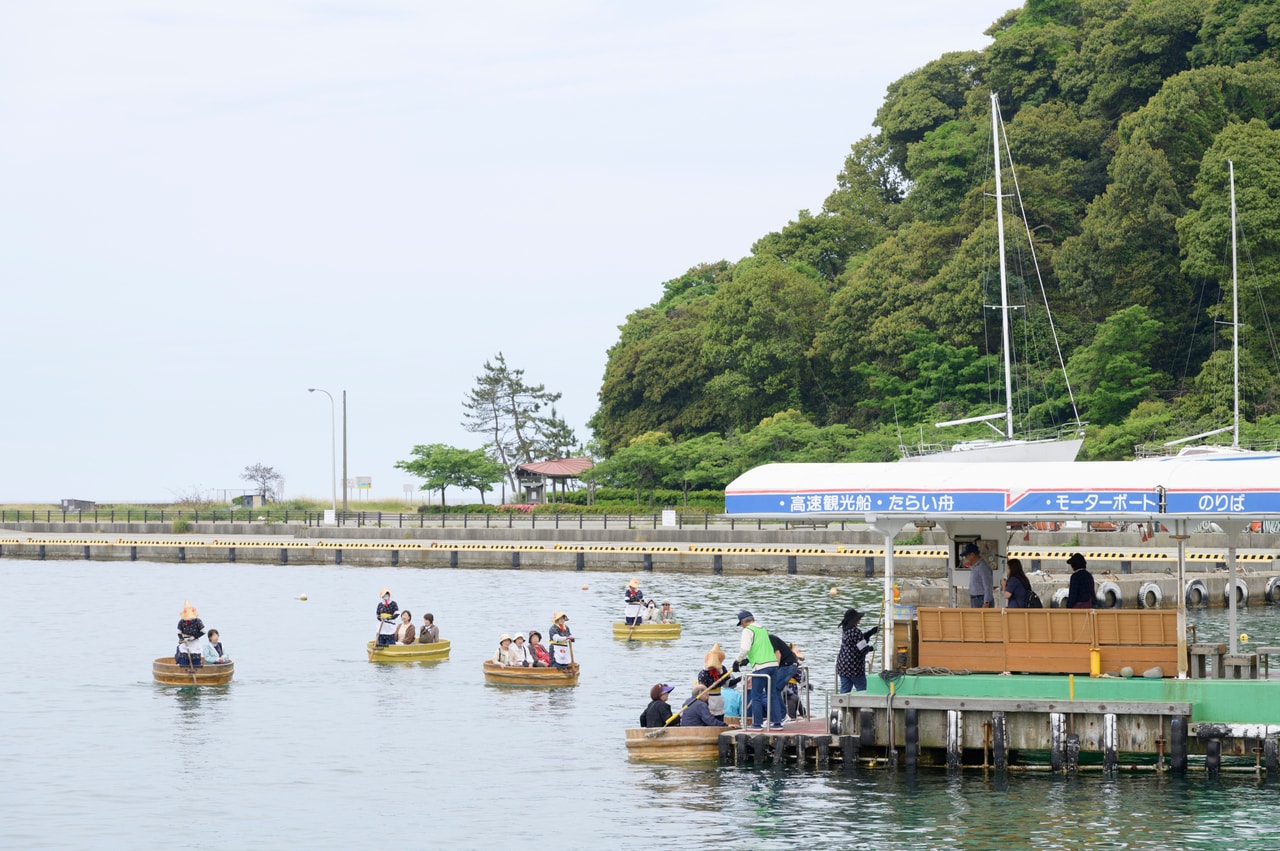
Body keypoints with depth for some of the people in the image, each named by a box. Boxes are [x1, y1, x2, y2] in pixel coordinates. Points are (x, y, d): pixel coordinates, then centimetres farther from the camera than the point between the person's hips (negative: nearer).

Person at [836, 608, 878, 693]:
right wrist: (870, 648, 4)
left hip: (842, 666, 8)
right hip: (854, 667, -8)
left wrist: (871, 632, 17)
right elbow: (863, 649, -16)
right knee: (862, 690, 3)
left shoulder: (844, 630, 9)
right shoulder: (856, 632, -18)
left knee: (844, 690, 7)